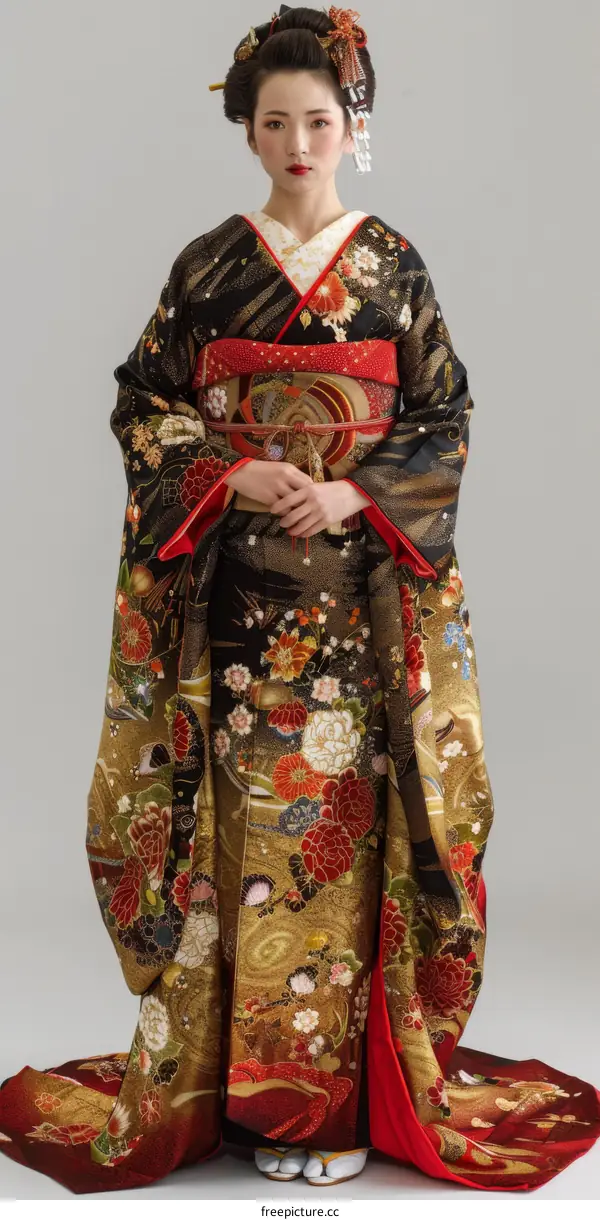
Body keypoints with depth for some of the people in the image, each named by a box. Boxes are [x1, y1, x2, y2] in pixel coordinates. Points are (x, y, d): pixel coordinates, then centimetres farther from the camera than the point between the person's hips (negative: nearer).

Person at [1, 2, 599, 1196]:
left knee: (346, 818, 0)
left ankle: (342, 1090, 12)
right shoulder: (208, 266, 6)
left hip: (360, 591, 0)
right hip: (236, 594, 0)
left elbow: (444, 423, 4)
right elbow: (143, 405, 6)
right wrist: (237, 474, -11)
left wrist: (354, 495, -12)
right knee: (246, 822, 1)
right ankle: (249, 1085, 14)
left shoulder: (395, 268, 6)